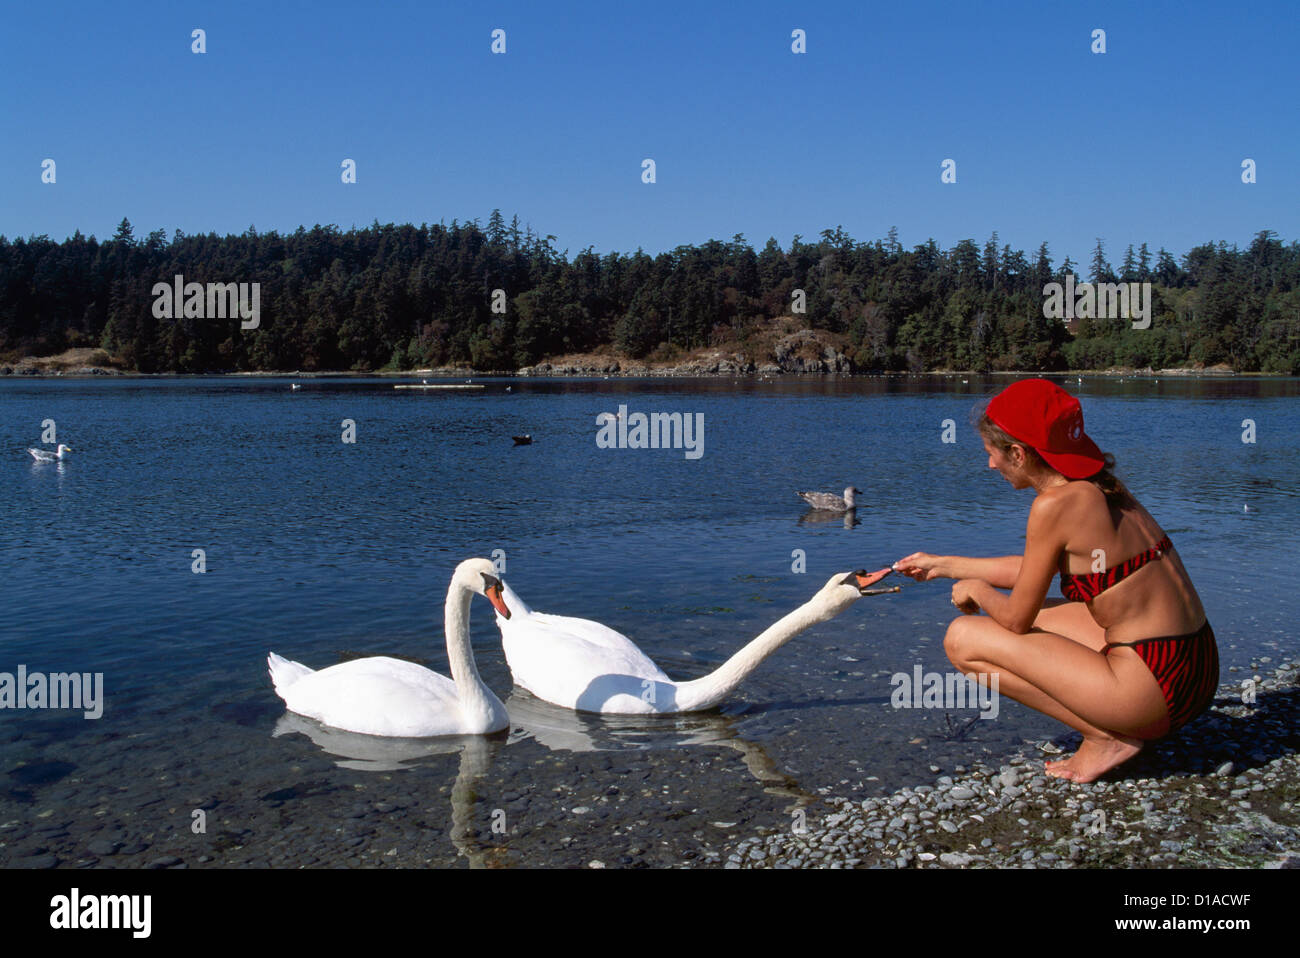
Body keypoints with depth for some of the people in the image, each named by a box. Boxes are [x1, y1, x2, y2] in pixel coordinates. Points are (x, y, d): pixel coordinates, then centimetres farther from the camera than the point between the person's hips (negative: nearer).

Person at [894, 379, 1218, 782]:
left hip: (1154, 685, -9)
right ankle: (1116, 727, 11)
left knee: (962, 637, -2)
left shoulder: (1055, 504, -17)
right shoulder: (1102, 486, 10)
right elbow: (1033, 570, 24)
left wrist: (976, 589, 13)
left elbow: (1016, 618, -8)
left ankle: (1104, 738, -2)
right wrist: (943, 565, 33)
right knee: (1037, 616, 26)